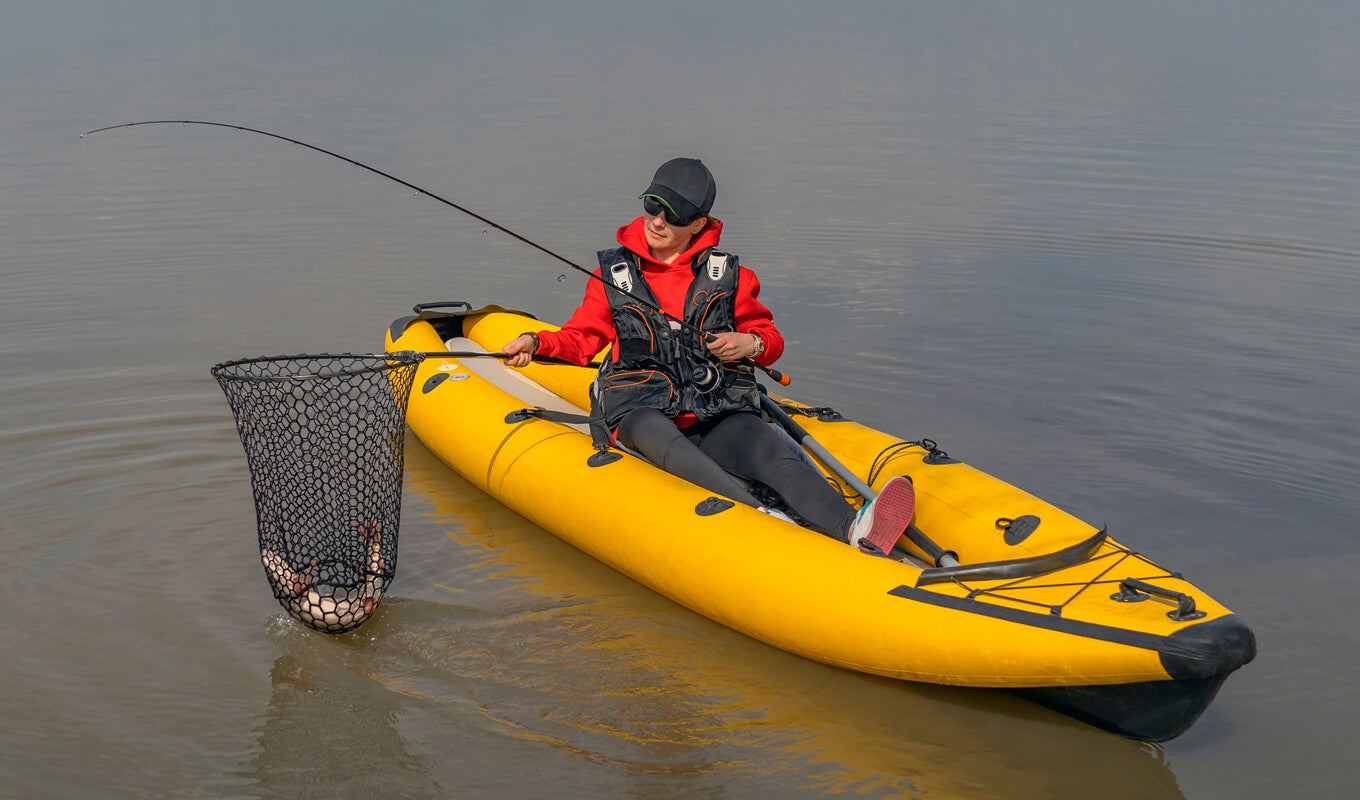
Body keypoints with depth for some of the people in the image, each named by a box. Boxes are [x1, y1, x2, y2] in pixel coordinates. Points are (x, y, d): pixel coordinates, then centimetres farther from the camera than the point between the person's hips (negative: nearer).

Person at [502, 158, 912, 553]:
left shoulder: (728, 275, 16)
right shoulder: (614, 273, 15)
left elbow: (770, 338, 22)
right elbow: (581, 338, 18)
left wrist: (751, 344, -2)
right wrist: (536, 342, -2)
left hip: (717, 411, 1)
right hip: (640, 407, -1)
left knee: (774, 455, -32)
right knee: (663, 441, -41)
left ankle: (854, 528, -58)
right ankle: (759, 518, -63)